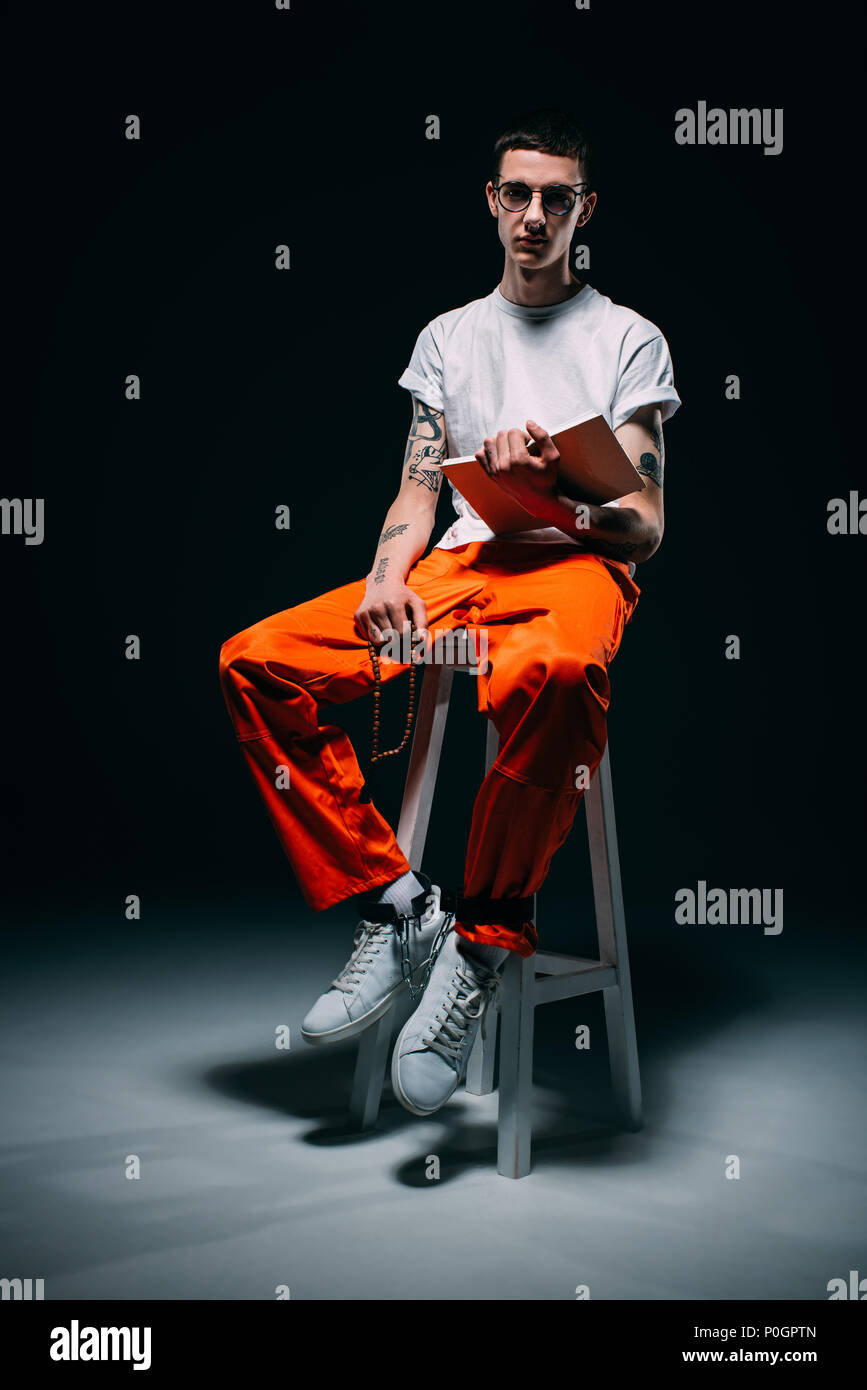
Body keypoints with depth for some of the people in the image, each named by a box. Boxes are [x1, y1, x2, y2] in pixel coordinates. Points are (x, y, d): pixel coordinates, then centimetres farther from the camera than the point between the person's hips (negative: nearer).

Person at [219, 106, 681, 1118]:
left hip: (577, 563, -4)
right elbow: (418, 491, 17)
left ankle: (483, 937, -26)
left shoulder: (629, 340, 14)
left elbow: (643, 526, 5)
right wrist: (386, 579, -6)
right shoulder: (448, 337, 25)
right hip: (460, 562, 4)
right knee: (256, 661, -20)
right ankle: (391, 903, -17)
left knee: (556, 671, -43)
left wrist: (546, 494, -16)